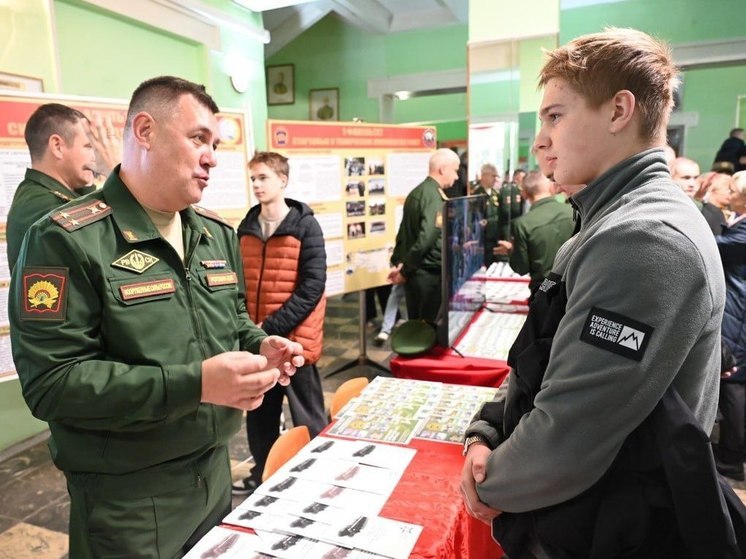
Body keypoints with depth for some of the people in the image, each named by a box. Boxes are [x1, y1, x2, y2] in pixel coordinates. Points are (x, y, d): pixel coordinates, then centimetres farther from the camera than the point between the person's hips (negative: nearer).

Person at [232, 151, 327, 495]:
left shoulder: (305, 226, -8)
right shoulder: (246, 228, 7)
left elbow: (311, 288, -14)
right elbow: (240, 283, 12)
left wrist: (272, 328, -17)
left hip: (294, 339, -5)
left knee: (307, 418, 8)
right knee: (259, 414, 17)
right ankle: (263, 475, 37)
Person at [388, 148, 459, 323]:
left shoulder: (416, 192, 11)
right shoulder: (435, 196, -17)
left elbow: (404, 232, 14)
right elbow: (427, 238, -26)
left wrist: (398, 263, 13)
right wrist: (405, 270, -16)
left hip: (413, 273, 8)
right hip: (429, 274, -8)